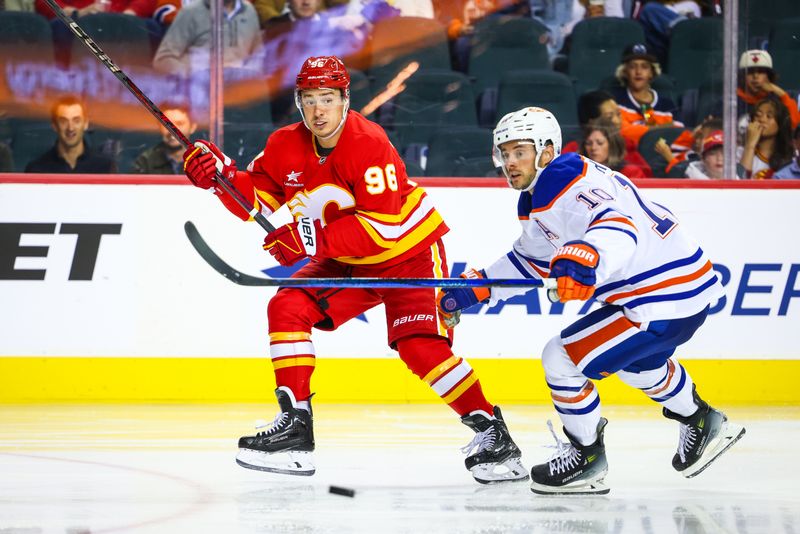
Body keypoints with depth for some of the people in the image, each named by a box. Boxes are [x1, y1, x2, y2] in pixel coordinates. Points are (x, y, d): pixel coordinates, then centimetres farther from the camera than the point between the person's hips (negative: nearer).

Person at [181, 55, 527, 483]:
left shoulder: (370, 145, -27)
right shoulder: (285, 147, -7)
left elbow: (383, 226, -32)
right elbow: (260, 198, 1)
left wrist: (316, 239, -37)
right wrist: (223, 176, -18)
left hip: (407, 253, -7)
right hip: (346, 260, 7)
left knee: (419, 346, -21)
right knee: (288, 307, -10)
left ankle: (492, 432, -11)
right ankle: (295, 427, -7)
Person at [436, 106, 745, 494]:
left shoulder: (571, 182, -21)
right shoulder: (535, 198, 12)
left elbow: (617, 227, -40)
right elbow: (530, 261, 25)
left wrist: (582, 260, -58)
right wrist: (472, 291, 16)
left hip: (668, 300, -11)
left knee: (562, 357, -10)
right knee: (635, 359, 38)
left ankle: (586, 458, 8)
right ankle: (702, 421, 55)